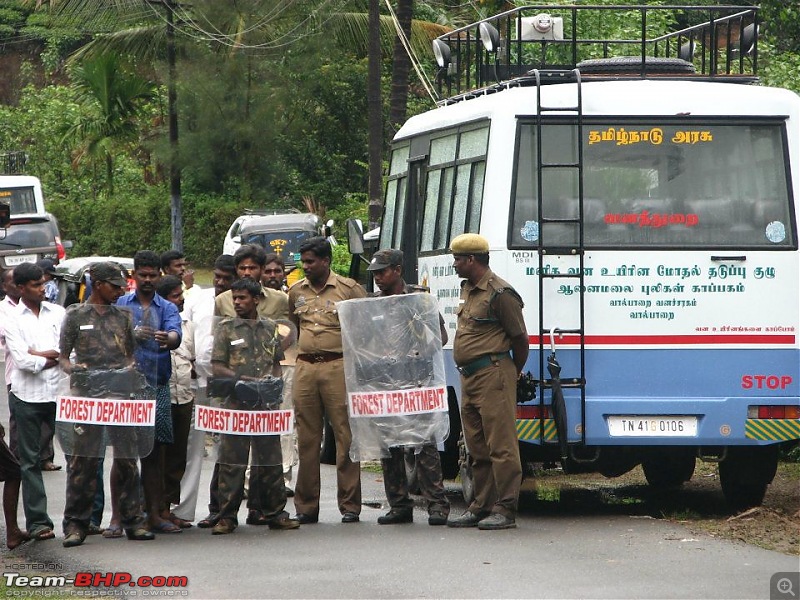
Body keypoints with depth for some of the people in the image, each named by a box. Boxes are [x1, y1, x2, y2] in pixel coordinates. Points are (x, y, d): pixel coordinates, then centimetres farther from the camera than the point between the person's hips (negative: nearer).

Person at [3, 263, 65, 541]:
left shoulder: (58, 313, 9)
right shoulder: (12, 319, 0)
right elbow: (22, 361, -10)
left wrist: (38, 356, -8)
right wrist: (51, 358, -3)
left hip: (58, 392, 2)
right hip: (26, 396, -2)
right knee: (30, 461, 2)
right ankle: (37, 521, 6)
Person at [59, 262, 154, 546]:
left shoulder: (123, 315, 14)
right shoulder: (76, 315, 6)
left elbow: (131, 353, 17)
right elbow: (63, 356, 6)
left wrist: (130, 367, -4)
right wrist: (72, 367, -15)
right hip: (87, 394, -3)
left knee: (127, 458, 4)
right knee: (83, 461, -5)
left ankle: (132, 520, 10)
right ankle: (76, 524, 1)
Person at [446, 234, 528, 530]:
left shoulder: (499, 293, -12)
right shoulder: (468, 290, 17)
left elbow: (520, 339, -8)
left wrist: (513, 374, 5)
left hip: (493, 374, -10)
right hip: (469, 377, 10)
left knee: (500, 445, -8)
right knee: (477, 449, 12)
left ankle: (505, 509, -9)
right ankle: (481, 506, 18)